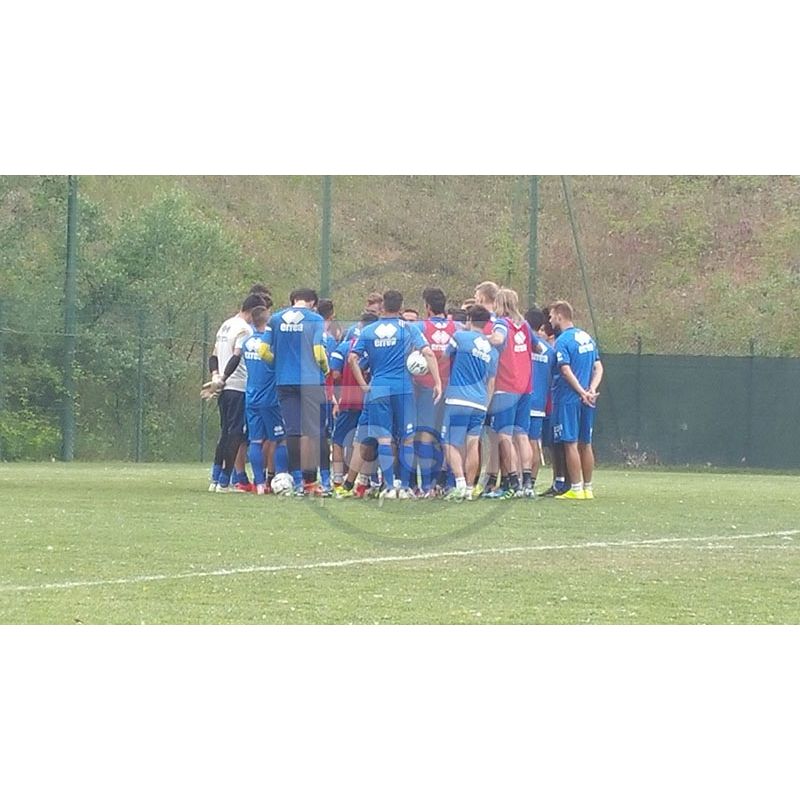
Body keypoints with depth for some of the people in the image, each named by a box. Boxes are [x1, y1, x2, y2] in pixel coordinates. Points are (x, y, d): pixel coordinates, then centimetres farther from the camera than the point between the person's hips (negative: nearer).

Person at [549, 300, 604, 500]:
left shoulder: (562, 341, -11)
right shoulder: (587, 337, 13)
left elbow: (566, 371, -18)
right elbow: (598, 367, 10)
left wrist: (582, 392, -13)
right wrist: (591, 390, -2)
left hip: (568, 399, -7)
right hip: (586, 401, 7)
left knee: (570, 443, -4)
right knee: (585, 444, 12)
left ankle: (576, 489, -6)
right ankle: (588, 488, 15)